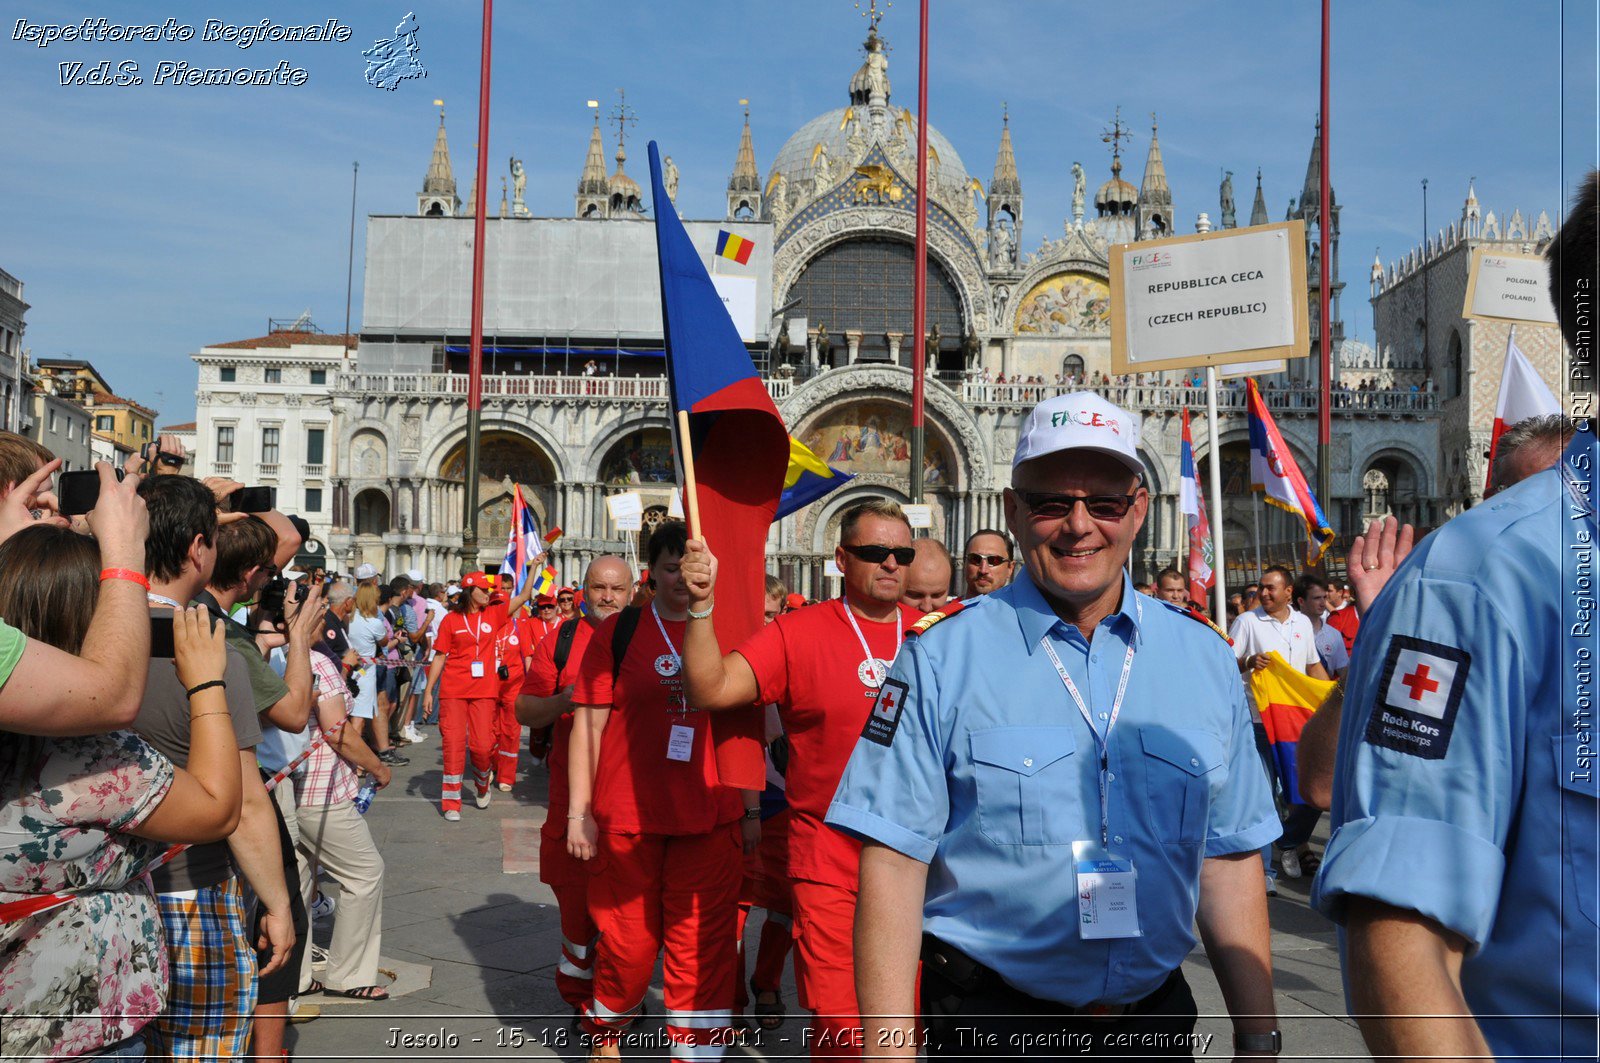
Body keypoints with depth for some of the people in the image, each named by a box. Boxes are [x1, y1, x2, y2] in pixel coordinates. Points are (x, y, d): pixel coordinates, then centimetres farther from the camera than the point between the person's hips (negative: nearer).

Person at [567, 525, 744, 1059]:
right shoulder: (619, 632, 1)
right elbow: (588, 723, 0)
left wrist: (751, 810, 11)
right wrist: (578, 811, -5)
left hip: (709, 818, 1)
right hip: (627, 815, -1)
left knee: (701, 945, 1)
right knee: (627, 939, 10)